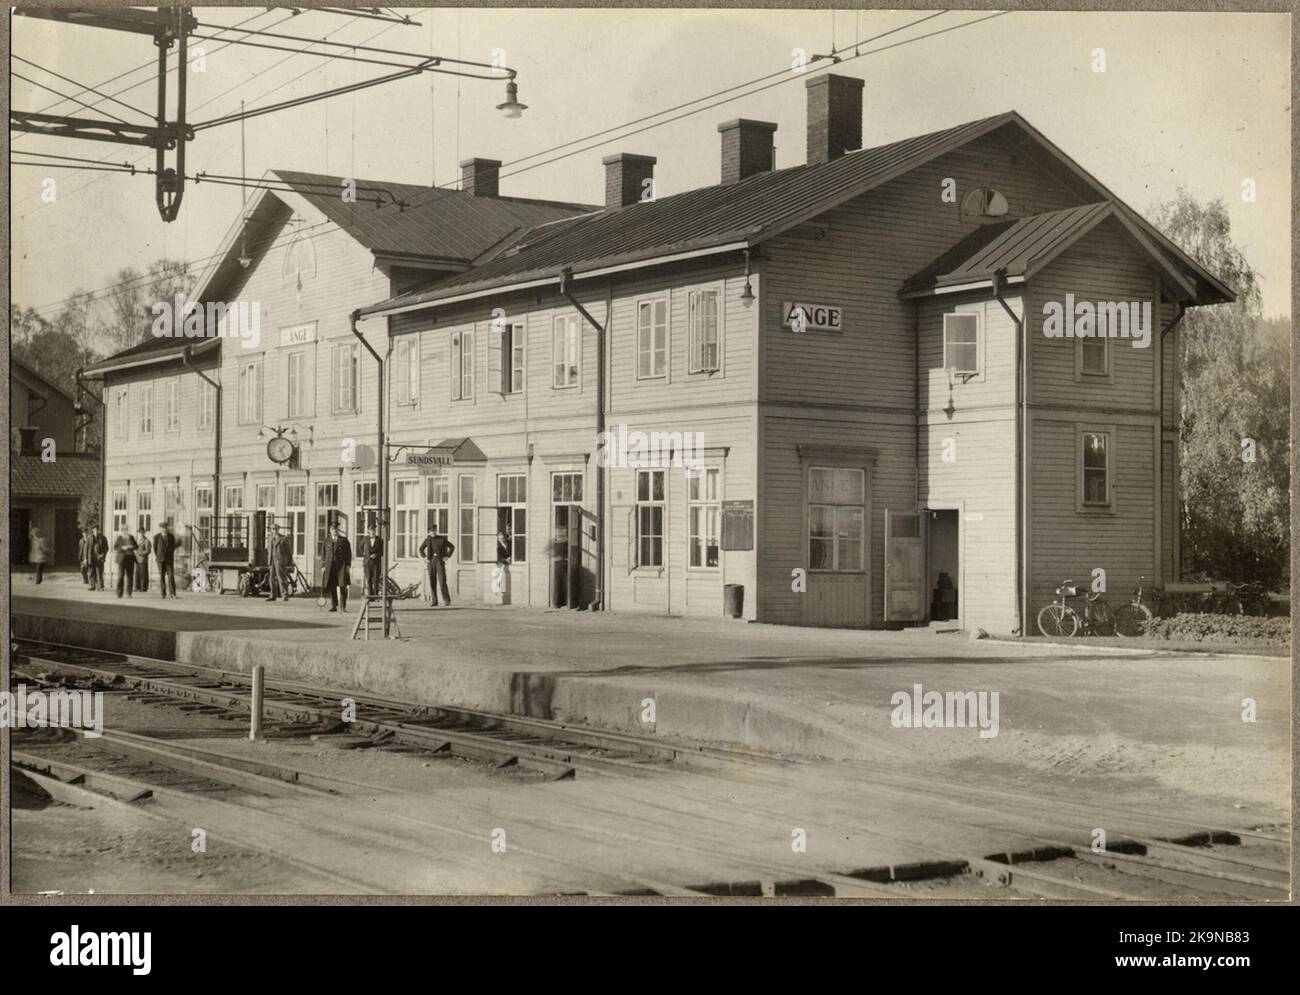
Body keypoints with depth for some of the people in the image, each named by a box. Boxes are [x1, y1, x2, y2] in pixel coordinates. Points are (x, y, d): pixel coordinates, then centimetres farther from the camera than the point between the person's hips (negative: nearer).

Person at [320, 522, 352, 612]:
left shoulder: (344, 540, 7)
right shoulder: (327, 541, 14)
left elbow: (348, 553, 5)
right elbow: (324, 554, 13)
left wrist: (348, 565, -4)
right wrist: (324, 566, 4)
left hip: (341, 565, -2)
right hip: (330, 565, 2)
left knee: (342, 586, -7)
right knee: (331, 586, -2)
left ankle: (343, 606, -2)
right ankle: (334, 606, 4)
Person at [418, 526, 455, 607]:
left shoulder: (442, 539, 2)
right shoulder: (427, 540, 8)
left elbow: (452, 547, 9)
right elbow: (421, 549, 23)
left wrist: (447, 556, 0)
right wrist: (424, 557, 9)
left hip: (440, 561, -3)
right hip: (430, 561, 3)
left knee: (442, 581, -11)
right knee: (432, 582, 1)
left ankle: (447, 600, -6)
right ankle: (435, 601, 5)